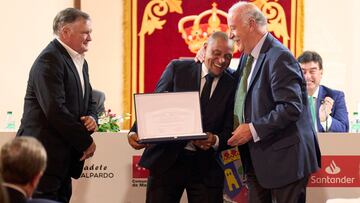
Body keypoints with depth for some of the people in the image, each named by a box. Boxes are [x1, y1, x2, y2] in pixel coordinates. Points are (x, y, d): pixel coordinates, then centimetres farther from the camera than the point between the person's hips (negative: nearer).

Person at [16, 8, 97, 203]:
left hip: (65, 156, 9)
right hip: (44, 153, -9)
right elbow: (55, 110, -23)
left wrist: (91, 118, -2)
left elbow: (88, 102, 23)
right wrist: (86, 142, -15)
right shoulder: (49, 59, -15)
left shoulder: (80, 62, 16)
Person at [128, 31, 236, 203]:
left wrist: (215, 141, -19)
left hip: (207, 167, 1)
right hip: (167, 160, -1)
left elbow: (229, 131, 4)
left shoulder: (232, 85, 4)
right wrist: (135, 132, -17)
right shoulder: (177, 69, 3)